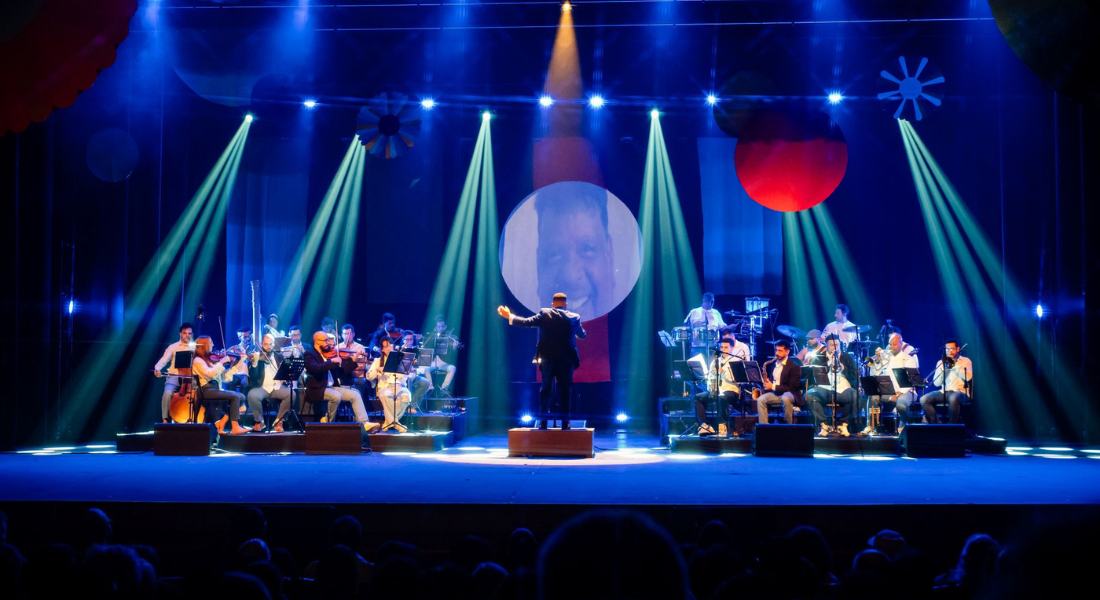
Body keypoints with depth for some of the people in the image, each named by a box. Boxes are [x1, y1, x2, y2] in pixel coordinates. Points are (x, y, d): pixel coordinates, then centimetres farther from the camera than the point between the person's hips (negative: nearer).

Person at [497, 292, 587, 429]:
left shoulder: (544, 314, -4)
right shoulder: (574, 317, -1)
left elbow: (526, 322, -6)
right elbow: (583, 335, 12)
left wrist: (509, 316, 4)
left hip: (547, 359, 0)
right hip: (566, 360, 0)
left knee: (545, 389, 9)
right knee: (564, 390, 7)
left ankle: (543, 421, 6)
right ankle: (565, 422, 5)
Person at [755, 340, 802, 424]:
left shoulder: (794, 367, -9)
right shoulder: (773, 363, 13)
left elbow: (792, 387, -14)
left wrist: (773, 387, -17)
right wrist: (767, 384, 1)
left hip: (789, 393, -6)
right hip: (774, 393, 6)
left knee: (785, 399, -40)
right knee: (760, 400, -22)